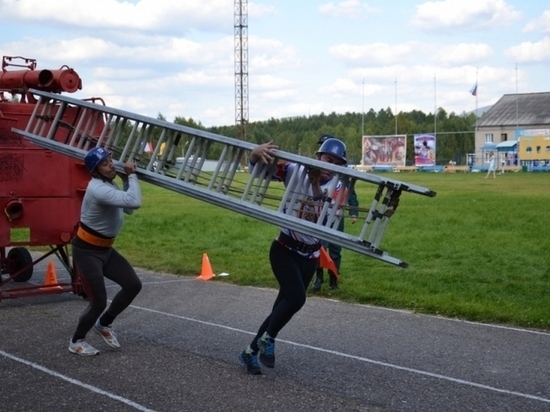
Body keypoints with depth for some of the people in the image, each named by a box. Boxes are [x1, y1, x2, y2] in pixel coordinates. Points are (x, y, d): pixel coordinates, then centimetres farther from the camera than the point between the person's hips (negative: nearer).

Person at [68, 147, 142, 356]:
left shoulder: (109, 185, 5)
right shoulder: (99, 189, -27)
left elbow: (128, 208, 8)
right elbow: (135, 203, -37)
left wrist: (126, 180, 1)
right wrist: (131, 175, -24)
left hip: (105, 249, 9)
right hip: (87, 251, -9)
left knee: (133, 285, 3)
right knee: (98, 302, -6)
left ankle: (104, 323, 24)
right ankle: (76, 341, 19)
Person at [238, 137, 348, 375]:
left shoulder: (337, 188, -5)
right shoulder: (295, 171, -12)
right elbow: (256, 169, -14)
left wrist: (316, 185, -31)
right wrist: (258, 152, -37)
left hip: (310, 255, 4)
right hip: (285, 249, -4)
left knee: (283, 305, 10)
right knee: (296, 298, -23)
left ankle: (251, 352, 27)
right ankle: (268, 339, 1)